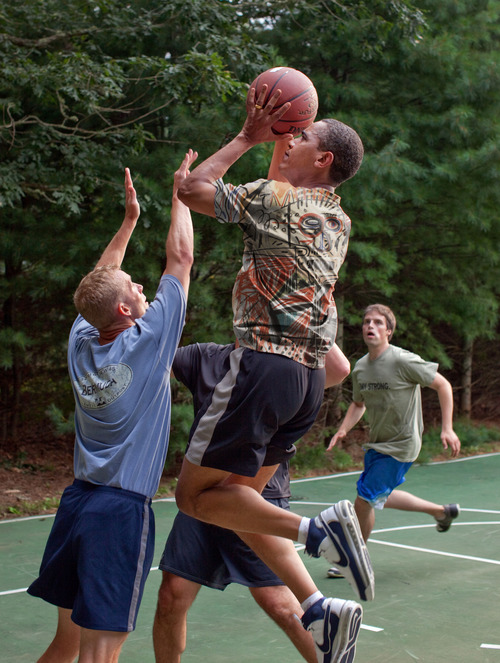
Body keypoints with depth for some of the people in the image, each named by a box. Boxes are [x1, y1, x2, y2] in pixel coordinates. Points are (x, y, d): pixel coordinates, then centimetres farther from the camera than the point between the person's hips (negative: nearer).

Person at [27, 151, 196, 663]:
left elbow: (98, 283, 23)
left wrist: (129, 221, 29)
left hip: (76, 501, 7)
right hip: (122, 508, -6)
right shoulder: (149, 340, -10)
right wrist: (180, 190, 12)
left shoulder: (82, 341, 3)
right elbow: (180, 257, 0)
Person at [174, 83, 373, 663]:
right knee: (238, 496, 13)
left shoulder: (275, 198, -6)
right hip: (310, 375, 8)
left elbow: (191, 189, 2)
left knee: (195, 496, 0)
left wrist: (248, 137, 8)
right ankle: (320, 610, 1)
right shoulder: (338, 220, 17)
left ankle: (315, 529, -17)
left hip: (264, 363, -8)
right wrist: (274, 138, 31)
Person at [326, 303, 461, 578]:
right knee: (380, 498, 23)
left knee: (364, 501, -9)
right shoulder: (360, 367, -1)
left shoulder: (403, 361, -21)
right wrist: (342, 430, -1)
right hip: (377, 443, 8)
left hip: (400, 445, -8)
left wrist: (447, 428, -17)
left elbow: (443, 385, -13)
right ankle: (442, 511, 39)